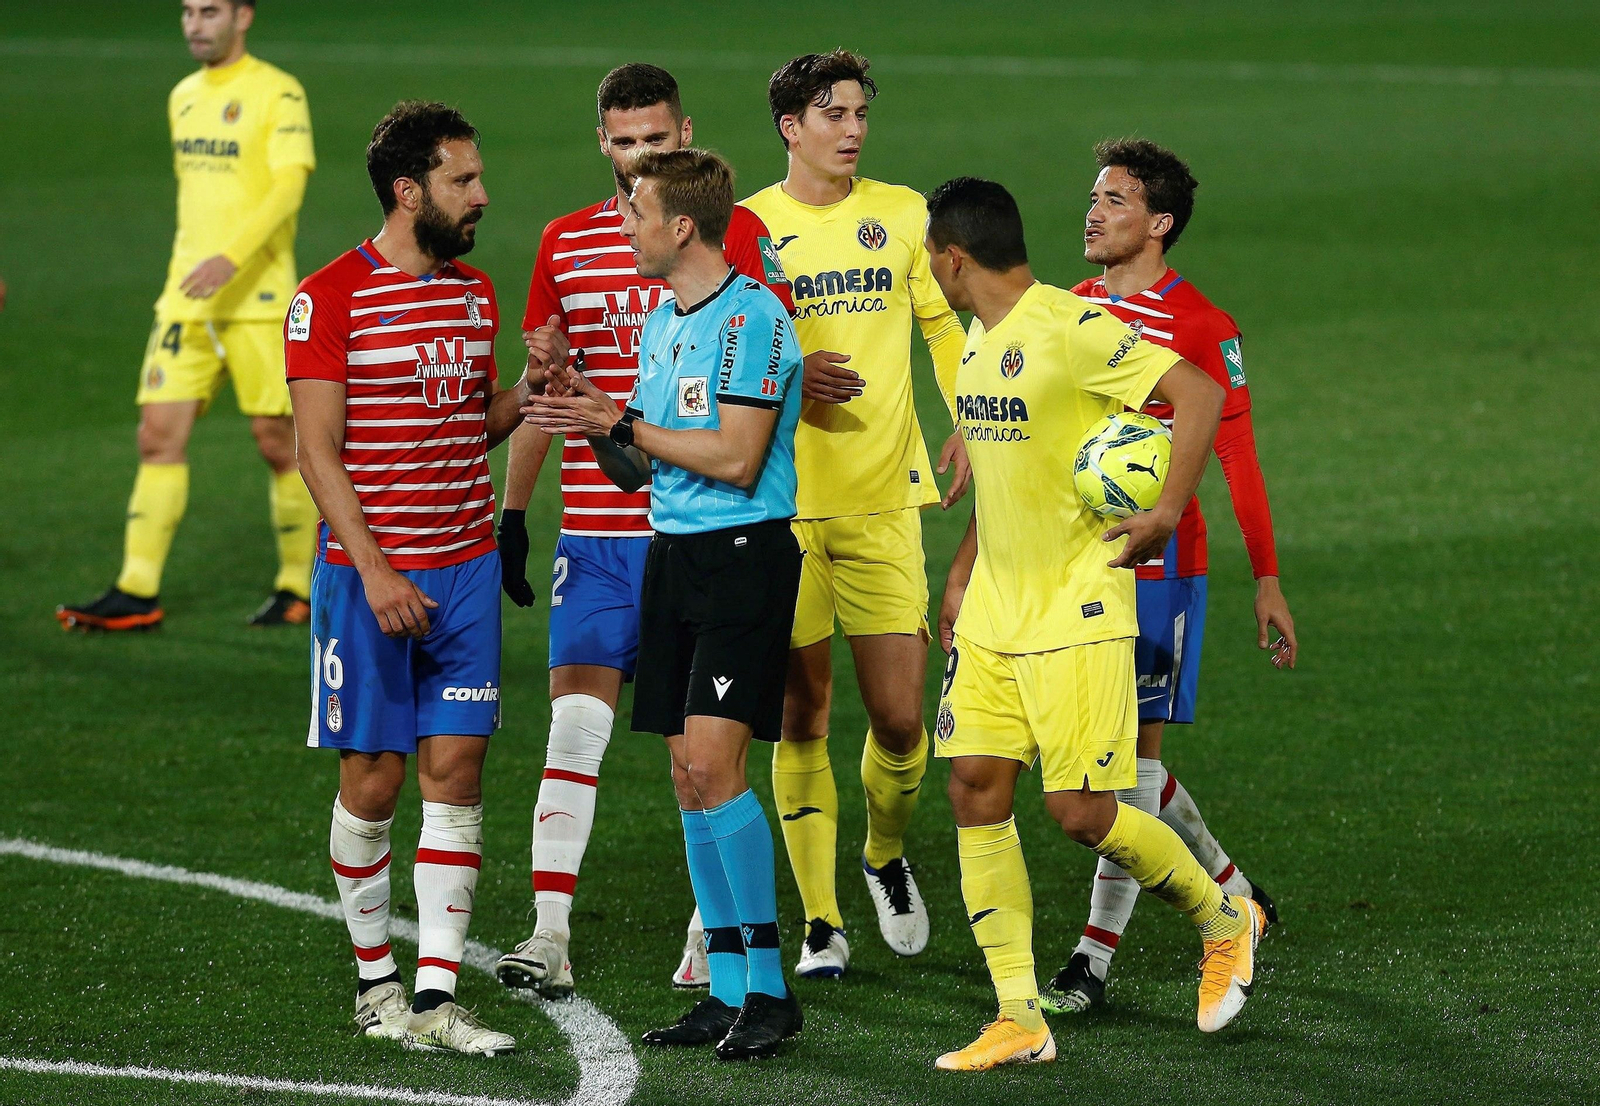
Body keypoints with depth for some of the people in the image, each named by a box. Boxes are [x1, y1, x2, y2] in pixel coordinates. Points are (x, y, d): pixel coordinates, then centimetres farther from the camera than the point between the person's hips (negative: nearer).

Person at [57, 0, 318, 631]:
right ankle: (137, 595, -4)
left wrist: (232, 259, -30)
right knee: (159, 436, -3)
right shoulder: (183, 97, 15)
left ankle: (298, 590, 15)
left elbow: (289, 187, -18)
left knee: (276, 442, 0)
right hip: (186, 299, 6)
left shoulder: (279, 93, -7)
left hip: (257, 298, -6)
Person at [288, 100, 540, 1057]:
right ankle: (376, 979, 17)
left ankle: (436, 998, -3)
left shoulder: (475, 292, 12)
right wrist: (375, 570, -18)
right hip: (369, 572, -5)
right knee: (373, 780, 0)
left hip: (468, 565, 5)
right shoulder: (330, 298, -8)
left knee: (456, 770, -2)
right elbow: (319, 450, -10)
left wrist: (528, 393, 1)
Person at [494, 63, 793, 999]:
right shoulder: (567, 244, 10)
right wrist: (512, 510, 13)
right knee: (576, 719, -7)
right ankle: (550, 938, -10)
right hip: (595, 526, 2)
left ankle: (713, 931, 14)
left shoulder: (736, 235, 0)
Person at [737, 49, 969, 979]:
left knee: (900, 718, -3)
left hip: (883, 497, 1)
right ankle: (822, 922, 10)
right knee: (803, 716, 1)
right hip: (781, 506, -1)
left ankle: (888, 857, 27)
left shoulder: (901, 213, 6)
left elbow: (947, 325, 15)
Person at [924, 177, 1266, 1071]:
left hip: (1075, 608, -9)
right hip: (992, 614, 9)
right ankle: (1020, 1020, 3)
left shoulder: (1072, 328, -16)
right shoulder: (980, 341, 12)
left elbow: (1200, 394, -20)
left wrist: (1167, 512, -25)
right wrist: (961, 577, 24)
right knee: (976, 787, 0)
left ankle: (1225, 921, 17)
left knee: (1080, 809, -9)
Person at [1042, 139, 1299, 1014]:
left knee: (1131, 750, -6)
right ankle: (1234, 896, 28)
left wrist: (1267, 582, -6)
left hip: (1157, 561, -6)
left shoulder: (1199, 326, -8)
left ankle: (1096, 956, -4)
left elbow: (1238, 457, -6)